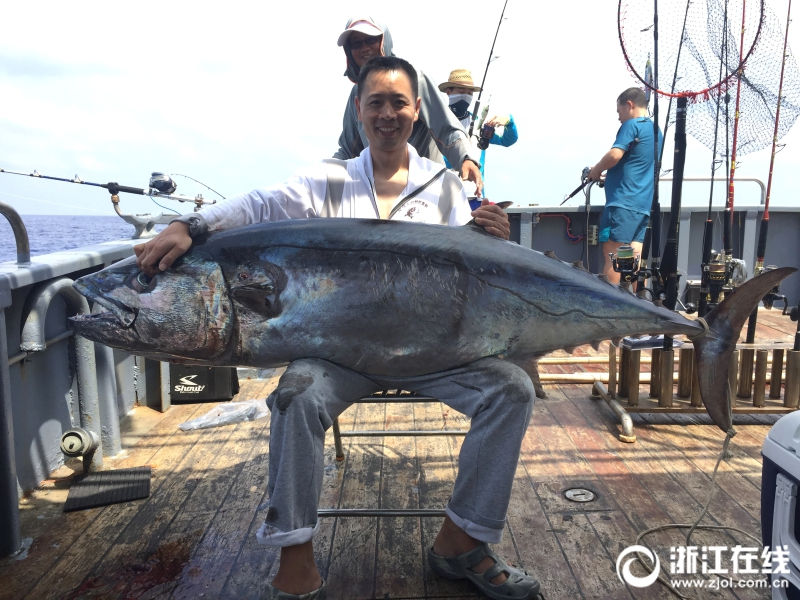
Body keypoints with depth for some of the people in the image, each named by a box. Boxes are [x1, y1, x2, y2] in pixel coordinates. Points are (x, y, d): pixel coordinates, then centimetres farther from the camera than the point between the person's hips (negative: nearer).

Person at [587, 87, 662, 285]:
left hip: (623, 203, -9)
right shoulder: (656, 131, 23)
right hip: (643, 204, 9)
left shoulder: (632, 125, -5)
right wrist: (609, 175, 25)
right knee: (634, 256, 6)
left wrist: (596, 171, -1)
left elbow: (615, 155, -17)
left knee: (612, 254, -9)